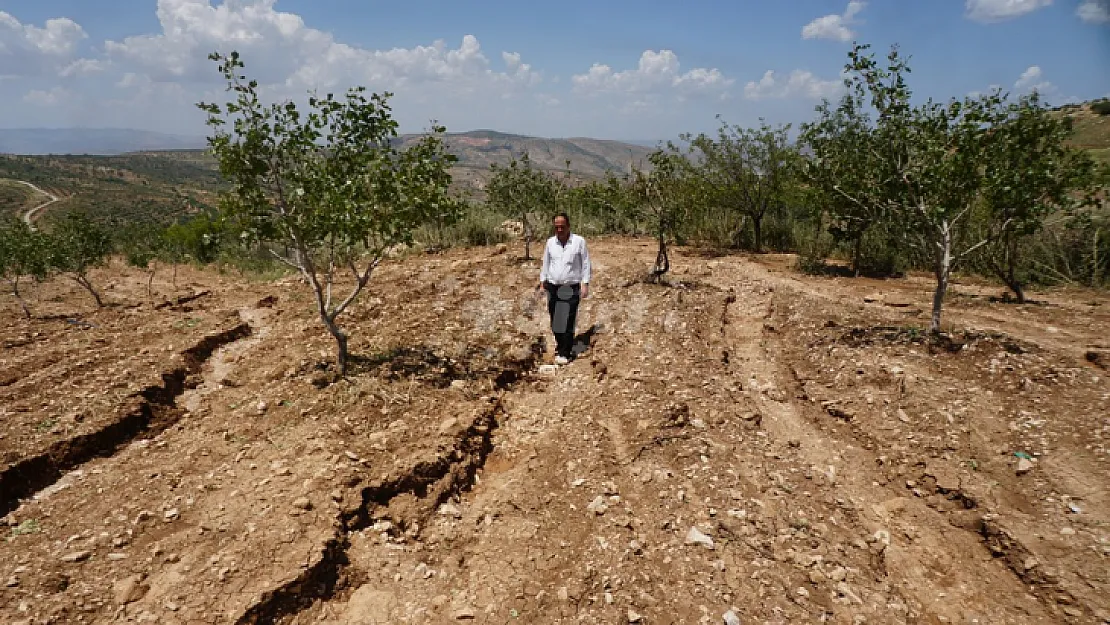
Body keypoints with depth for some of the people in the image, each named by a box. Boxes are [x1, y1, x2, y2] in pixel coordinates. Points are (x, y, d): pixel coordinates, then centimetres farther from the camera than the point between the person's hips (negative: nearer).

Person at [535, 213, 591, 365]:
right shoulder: (550, 242, 5)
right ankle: (560, 343, 30)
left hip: (571, 289, -3)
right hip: (552, 288, 4)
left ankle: (565, 353, 2)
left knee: (567, 322, -6)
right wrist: (542, 283, 10)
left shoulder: (579, 241, -5)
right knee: (555, 320, 7)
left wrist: (585, 285, -7)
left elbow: (586, 264, -1)